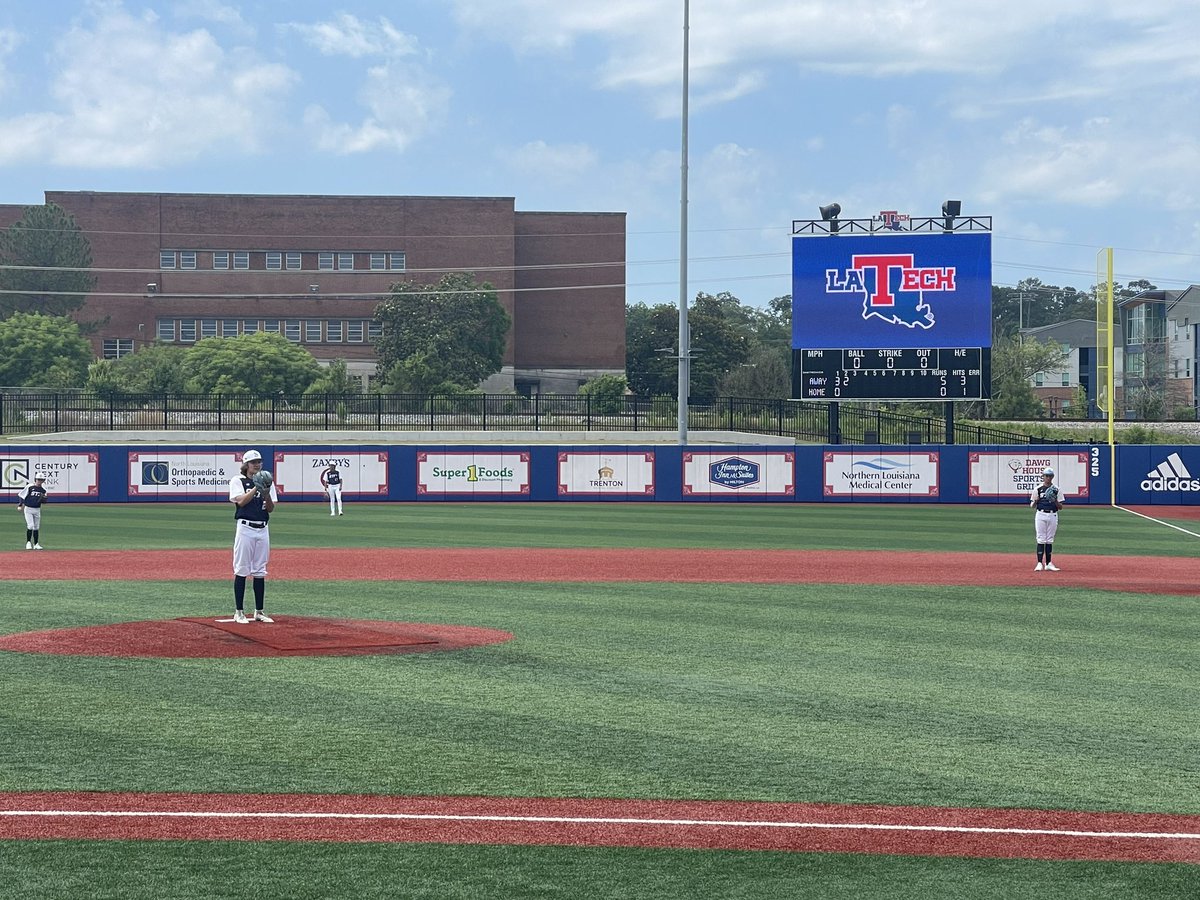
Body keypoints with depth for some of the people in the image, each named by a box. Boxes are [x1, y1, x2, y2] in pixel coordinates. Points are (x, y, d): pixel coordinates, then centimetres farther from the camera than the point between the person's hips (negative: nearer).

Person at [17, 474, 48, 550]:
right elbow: (21, 495, -3)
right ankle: (28, 543, -2)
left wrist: (43, 498, -17)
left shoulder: (43, 489, 2)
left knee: (36, 527, 7)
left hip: (37, 510, 4)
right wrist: (20, 505, -11)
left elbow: (44, 501, 6)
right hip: (28, 509, -4)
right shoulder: (29, 487, -10)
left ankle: (36, 544, 12)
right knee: (30, 526, -14)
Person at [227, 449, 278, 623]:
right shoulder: (237, 481, 1)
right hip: (245, 528, -4)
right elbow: (241, 501, -14)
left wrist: (266, 493, -13)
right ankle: (239, 612, 0)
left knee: (260, 571, 7)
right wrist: (256, 488, -16)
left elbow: (271, 509, 5)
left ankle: (259, 611, 12)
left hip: (263, 529, 4)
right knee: (241, 570, -4)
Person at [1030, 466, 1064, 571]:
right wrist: (1034, 501, -18)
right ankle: (1039, 563, -6)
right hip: (1041, 515, -2)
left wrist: (1055, 501, -16)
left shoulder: (1056, 490, 5)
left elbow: (1060, 507, 4)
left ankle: (1048, 564, 10)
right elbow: (1032, 506, 4)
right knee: (1041, 539, -5)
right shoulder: (1037, 489, 2)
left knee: (1050, 540, 6)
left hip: (1053, 515, 2)